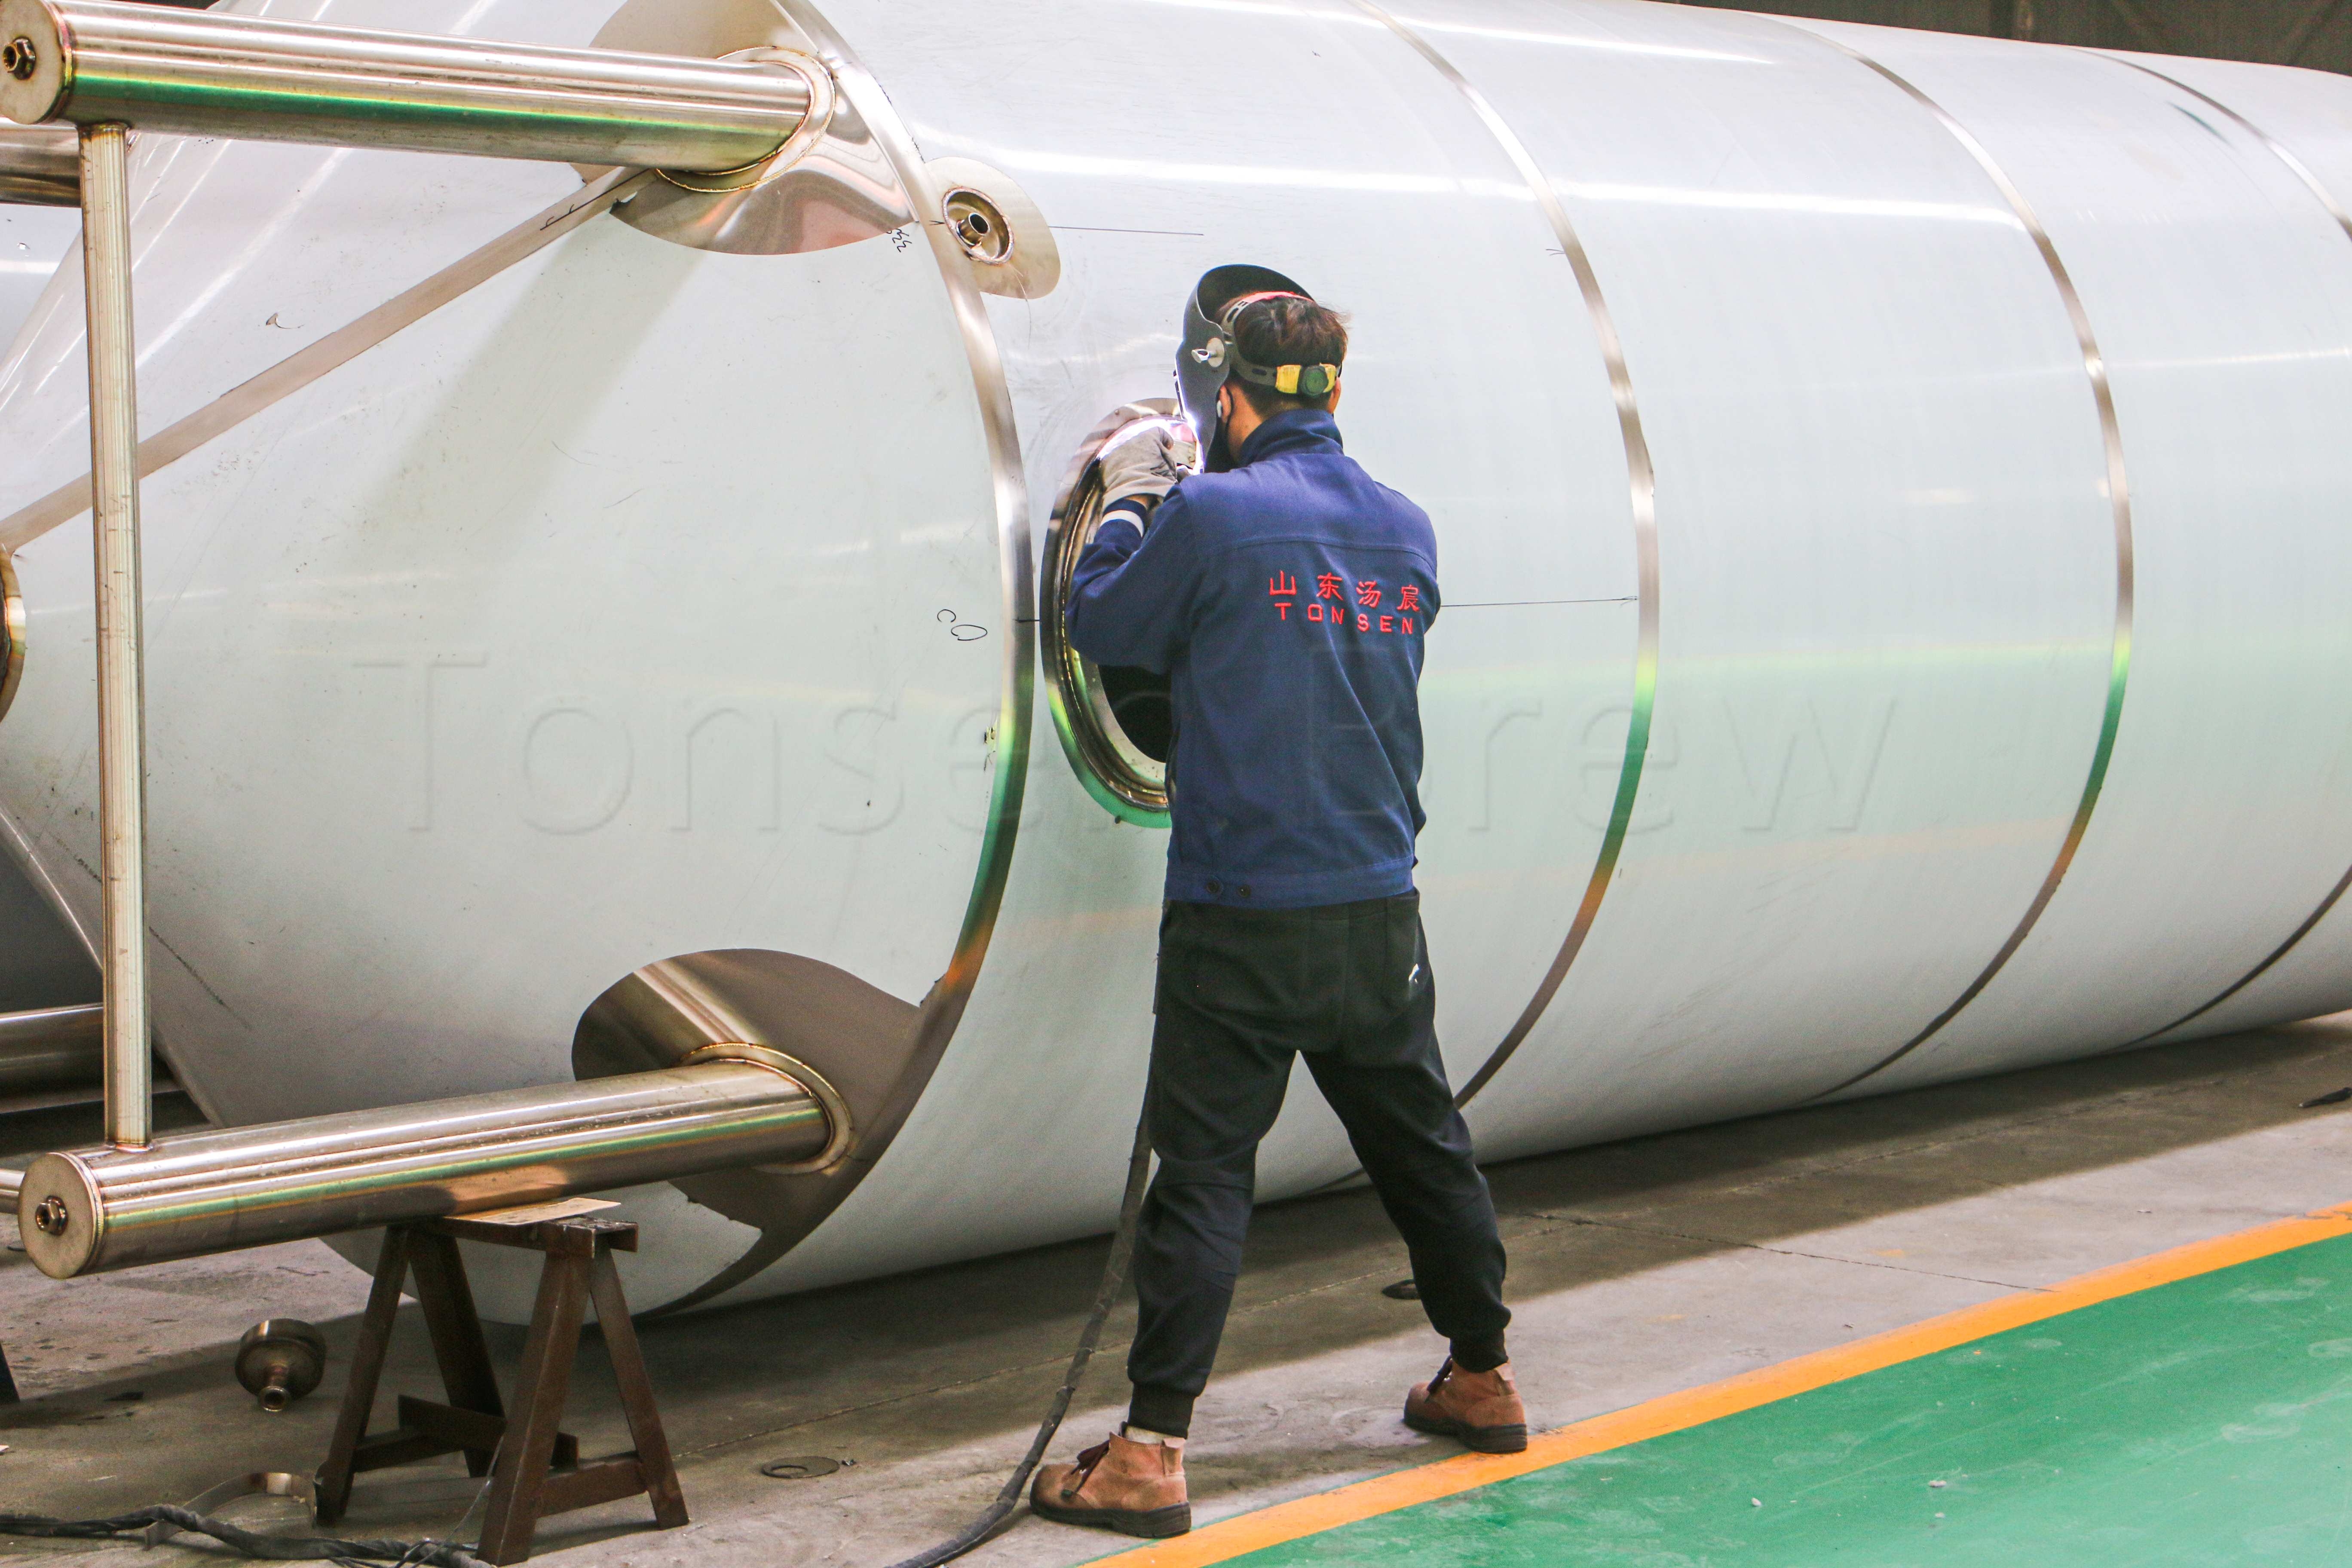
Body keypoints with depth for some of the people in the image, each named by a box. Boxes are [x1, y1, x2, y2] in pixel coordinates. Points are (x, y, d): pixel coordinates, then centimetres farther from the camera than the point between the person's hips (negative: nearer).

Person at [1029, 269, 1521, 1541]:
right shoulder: (1403, 530, 6)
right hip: (1378, 911, 5)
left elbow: (1104, 628, 0)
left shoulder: (1211, 516, -13)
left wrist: (1129, 505, 18)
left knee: (1205, 1171, -4)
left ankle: (1151, 1455, -5)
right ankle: (1482, 1378, 33)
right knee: (1419, 1144, 19)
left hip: (1242, 916, -5)